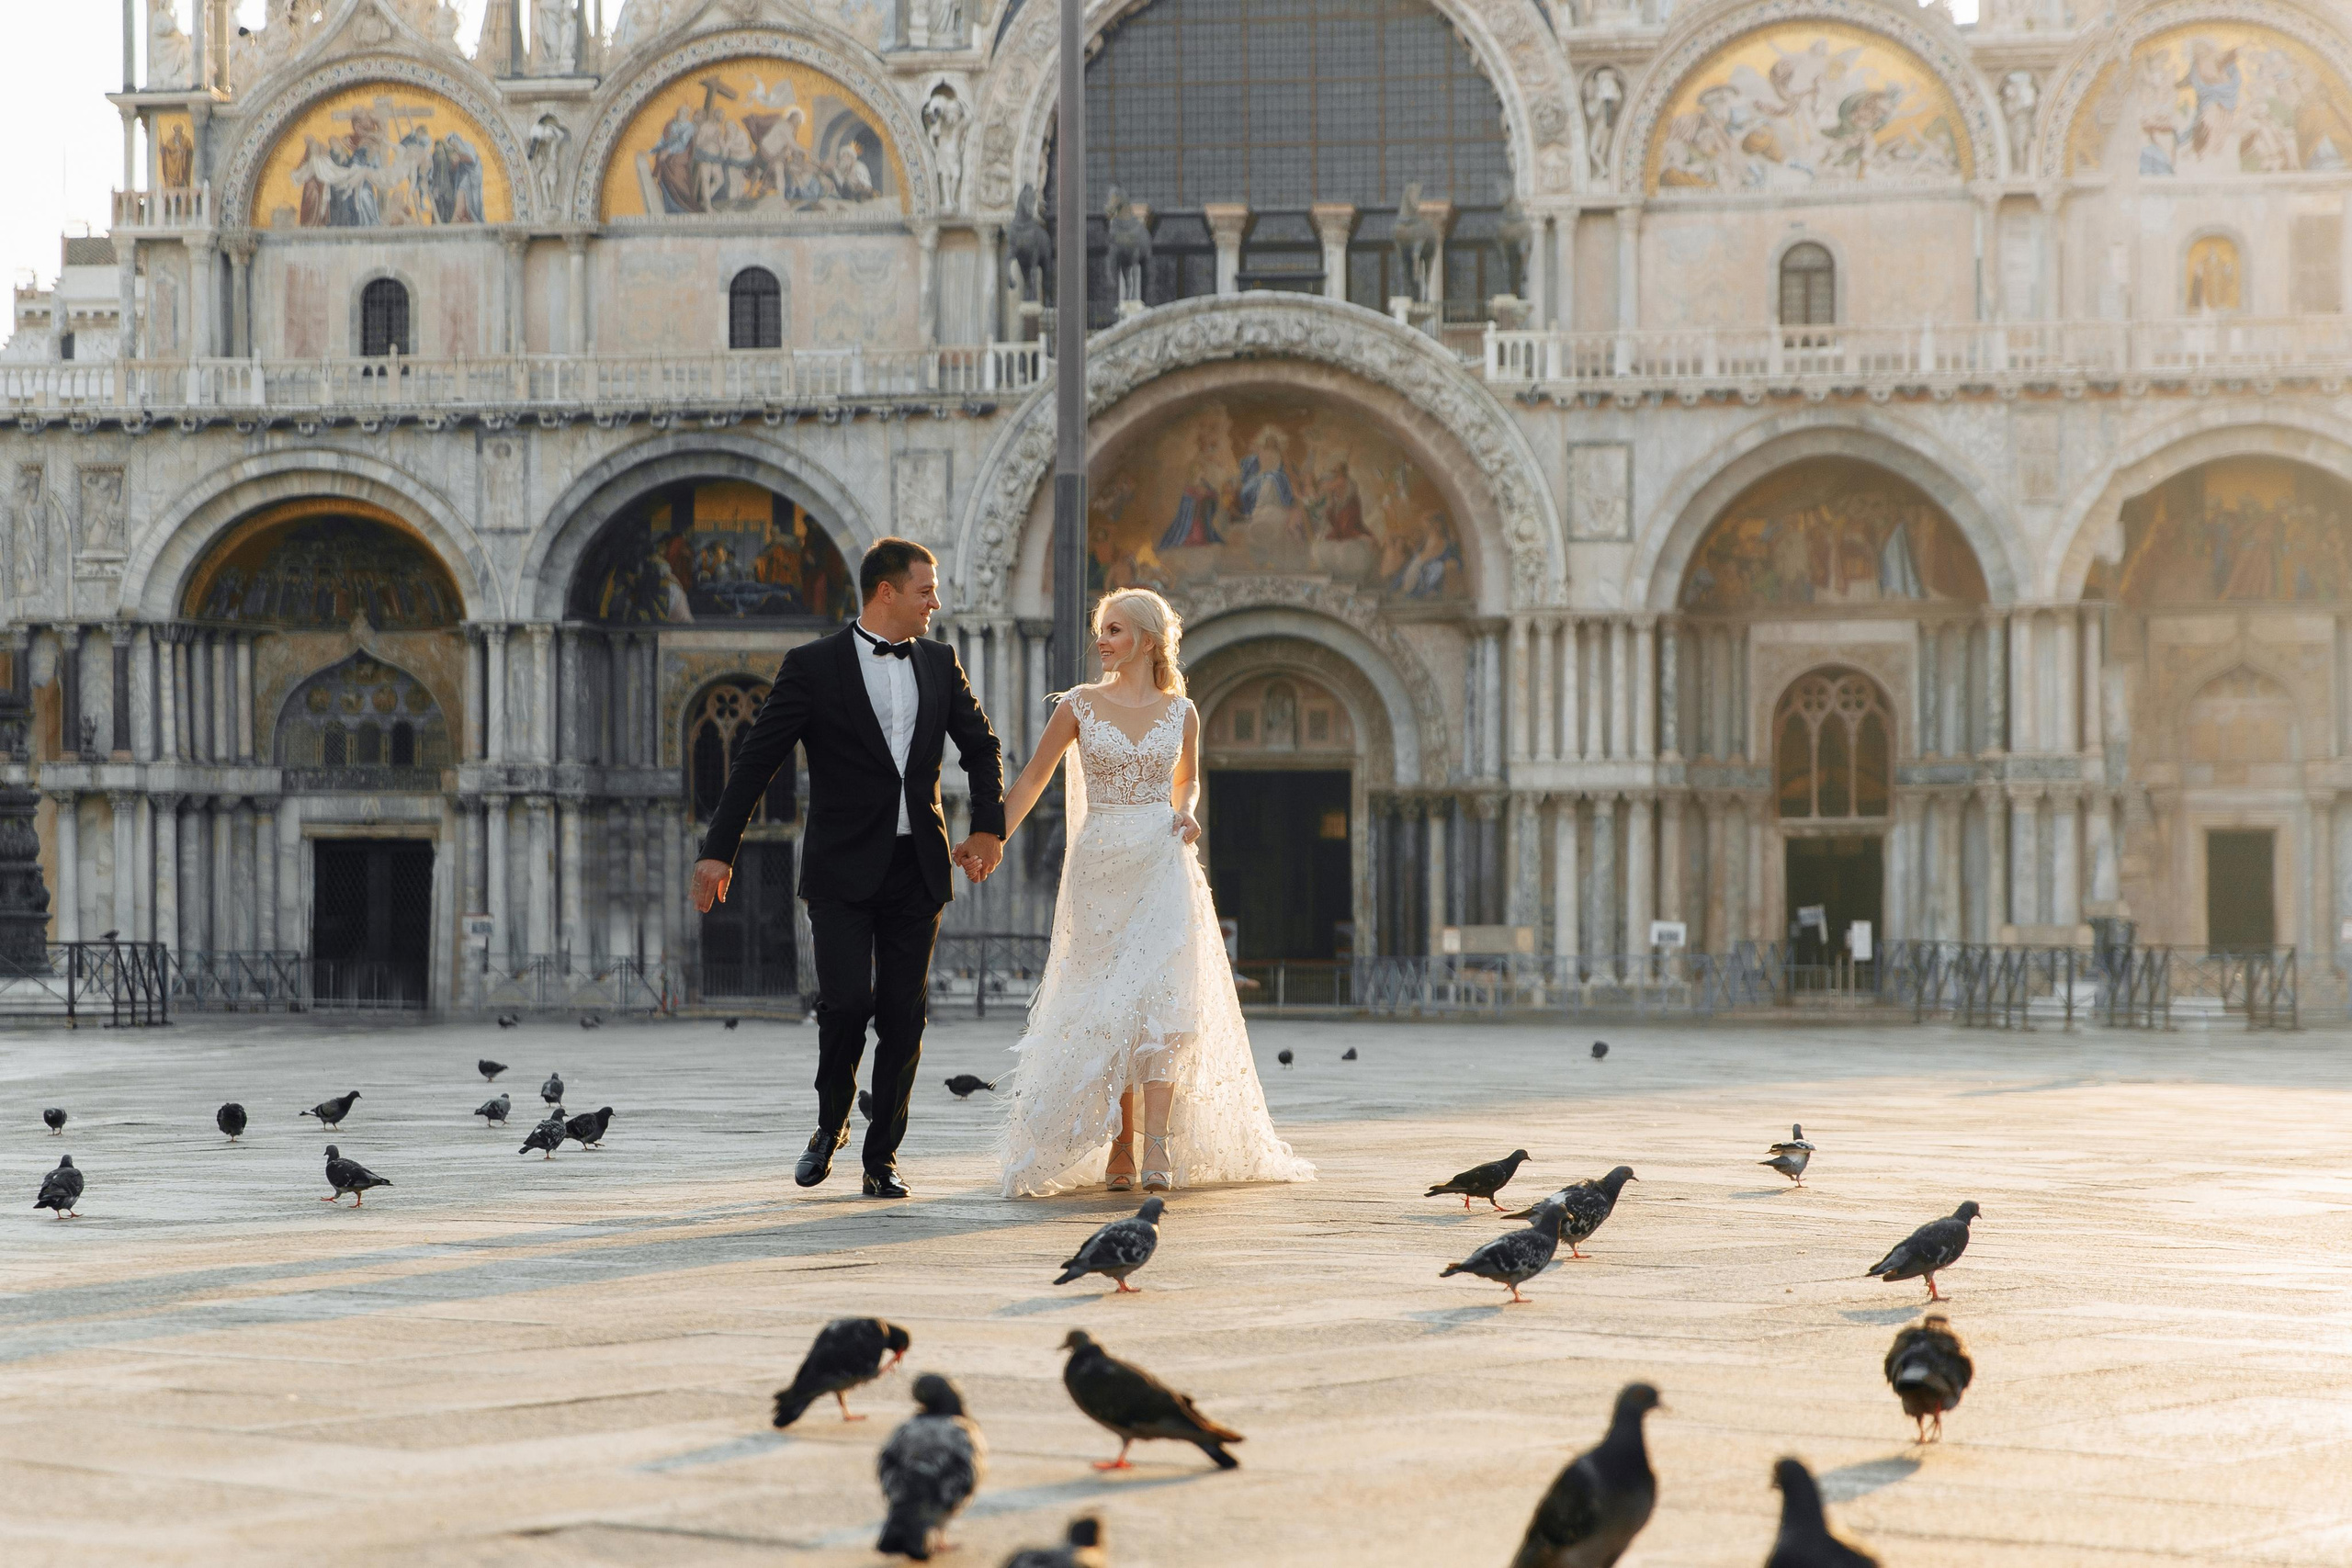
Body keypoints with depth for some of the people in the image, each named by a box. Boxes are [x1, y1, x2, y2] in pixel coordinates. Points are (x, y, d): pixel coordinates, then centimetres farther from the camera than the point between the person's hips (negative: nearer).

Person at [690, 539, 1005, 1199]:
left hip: (917, 870, 4)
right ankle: (830, 1125, 11)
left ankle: (882, 1157, 11)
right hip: (843, 871, -4)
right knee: (846, 1001, -15)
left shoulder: (940, 663, 10)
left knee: (903, 1017, 1)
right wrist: (719, 849, -7)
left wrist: (989, 827, 9)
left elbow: (982, 746, 22)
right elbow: (756, 759, -3)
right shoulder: (813, 666, -3)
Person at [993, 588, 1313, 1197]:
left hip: (1162, 867, 0)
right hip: (1099, 866, 0)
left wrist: (1186, 812, 1)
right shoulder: (1080, 706, 2)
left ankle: (1159, 1148, -19)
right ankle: (1119, 1147, 11)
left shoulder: (1180, 711, 5)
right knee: (1109, 1008, 2)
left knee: (1159, 998, -14)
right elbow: (1032, 779, 7)